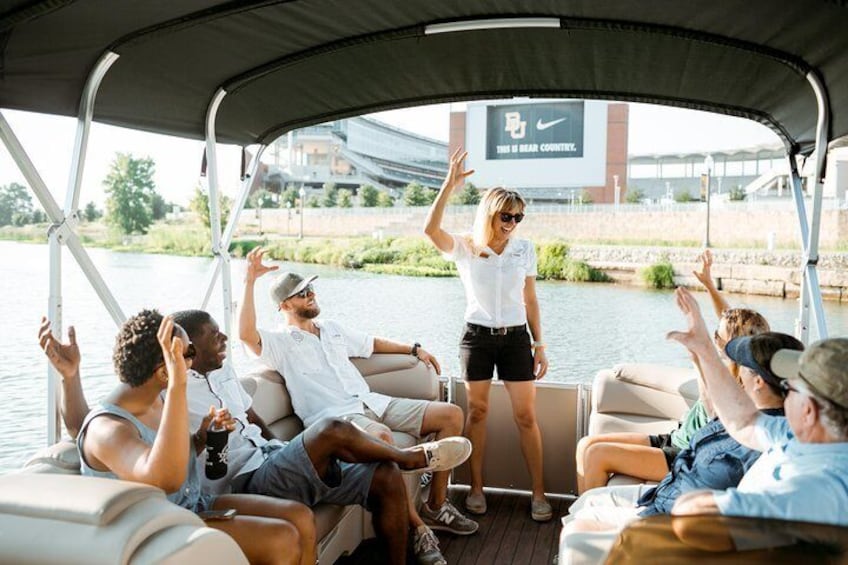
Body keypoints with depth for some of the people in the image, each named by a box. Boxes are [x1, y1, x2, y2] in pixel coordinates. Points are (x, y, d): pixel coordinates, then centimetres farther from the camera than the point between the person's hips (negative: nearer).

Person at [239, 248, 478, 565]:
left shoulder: (332, 329, 24)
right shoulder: (280, 343, 1)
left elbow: (371, 344, 37)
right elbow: (246, 334, -20)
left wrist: (414, 349, 33)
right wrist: (250, 281, -23)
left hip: (373, 403, 8)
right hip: (336, 417, -8)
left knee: (451, 414, -3)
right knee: (381, 437, -42)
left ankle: (436, 507, 3)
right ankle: (418, 528, -26)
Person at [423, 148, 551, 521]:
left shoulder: (524, 249, 3)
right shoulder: (465, 248, -4)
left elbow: (531, 301, 8)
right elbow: (431, 230, -23)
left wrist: (539, 344, 5)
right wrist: (449, 186, -28)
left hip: (516, 337, 1)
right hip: (477, 336, -1)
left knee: (526, 416, 1)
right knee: (477, 411, 8)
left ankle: (538, 492, 11)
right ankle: (476, 487, 20)